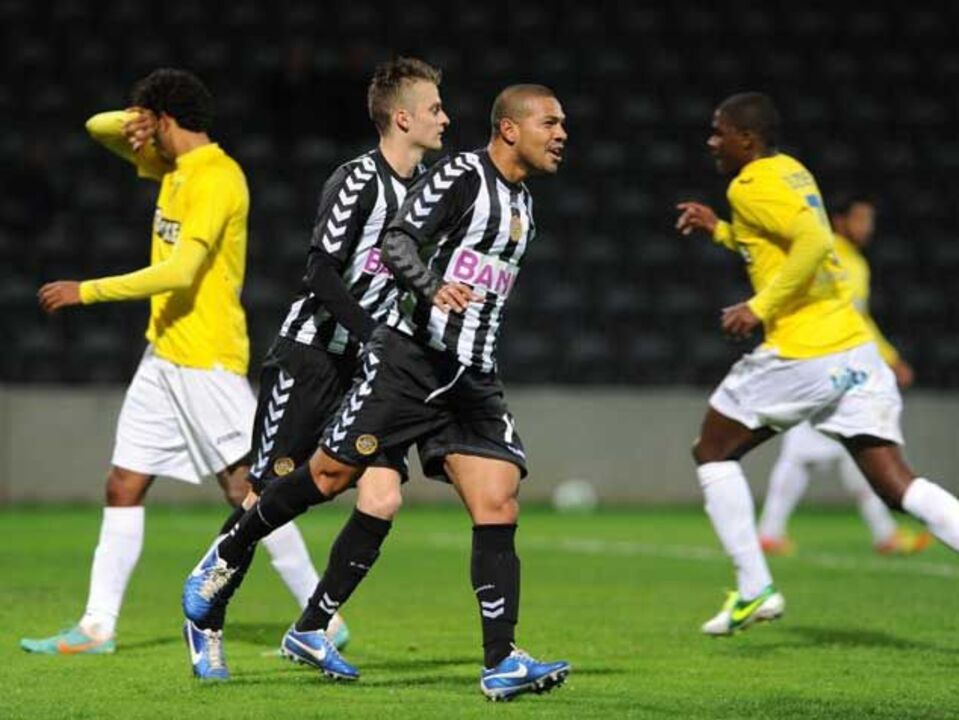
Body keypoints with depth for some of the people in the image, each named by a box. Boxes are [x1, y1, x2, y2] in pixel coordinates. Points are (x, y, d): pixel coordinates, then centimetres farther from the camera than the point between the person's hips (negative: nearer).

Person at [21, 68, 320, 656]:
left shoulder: (217, 179, -16)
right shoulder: (174, 167, 12)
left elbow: (180, 271, -25)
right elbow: (99, 128, 24)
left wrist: (87, 292, -20)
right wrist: (128, 123, -1)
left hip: (208, 361, -9)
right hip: (163, 356, 9)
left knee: (246, 488, -9)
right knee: (123, 488, 6)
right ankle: (98, 626, 9)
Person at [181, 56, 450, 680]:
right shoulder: (358, 180, -14)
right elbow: (322, 272, -20)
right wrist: (378, 337, -25)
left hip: (371, 369, 7)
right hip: (312, 354, -7)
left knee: (383, 498, -10)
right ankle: (206, 620, 13)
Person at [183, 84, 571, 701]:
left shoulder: (522, 204, 18)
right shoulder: (461, 175, -7)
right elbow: (398, 243, -19)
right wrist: (433, 288, -36)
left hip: (473, 380, 7)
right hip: (409, 360, -7)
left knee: (499, 507, -8)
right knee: (332, 475, 0)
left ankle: (502, 664, -13)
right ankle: (224, 562, 22)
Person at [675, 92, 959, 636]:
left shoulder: (752, 186, -9)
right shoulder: (792, 172, 18)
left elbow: (814, 242, -24)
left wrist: (761, 307, -19)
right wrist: (720, 230, 29)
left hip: (804, 355, -8)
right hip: (855, 347, 8)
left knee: (713, 452, 13)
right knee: (895, 483, 1)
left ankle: (755, 590, 9)